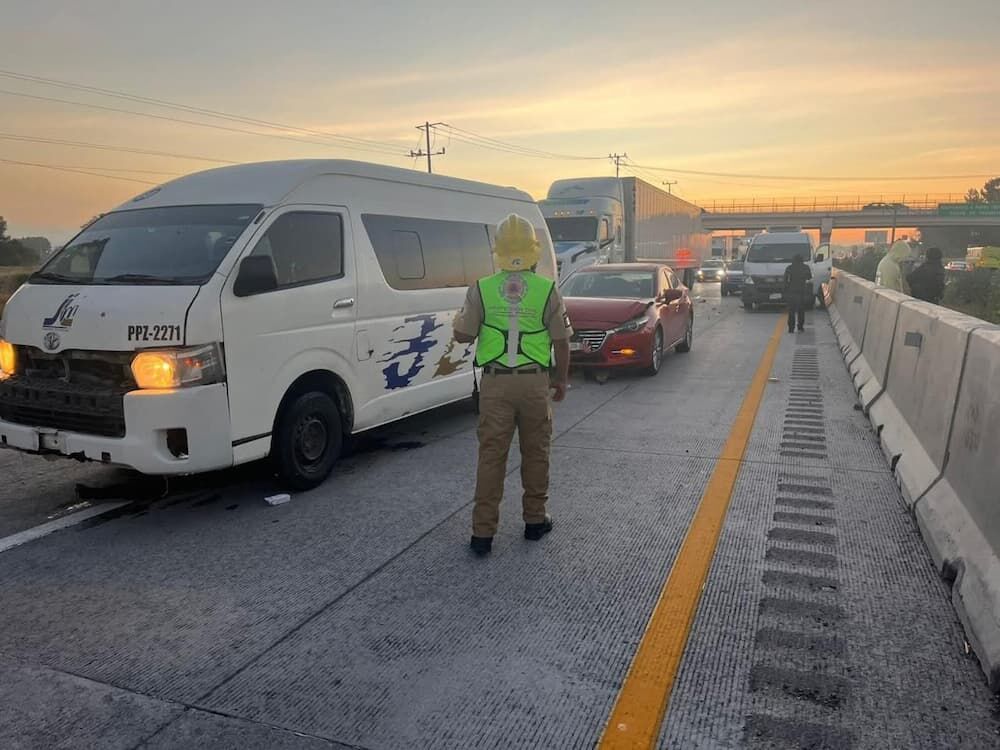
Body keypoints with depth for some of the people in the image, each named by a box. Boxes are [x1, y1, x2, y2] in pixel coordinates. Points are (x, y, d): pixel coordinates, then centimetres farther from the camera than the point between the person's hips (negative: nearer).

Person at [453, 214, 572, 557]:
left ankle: (483, 532, 8)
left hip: (495, 383, 0)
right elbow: (561, 341, 0)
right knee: (535, 453, 14)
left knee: (491, 455, 6)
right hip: (535, 382, 0)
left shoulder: (481, 289, -3)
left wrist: (458, 318, 24)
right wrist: (562, 379, 14)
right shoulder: (547, 290, -4)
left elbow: (463, 335, 2)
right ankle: (535, 520, 27)